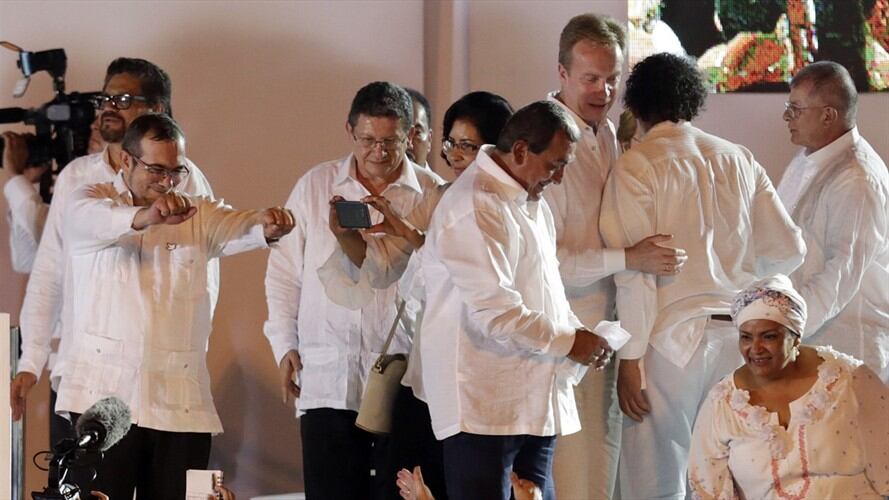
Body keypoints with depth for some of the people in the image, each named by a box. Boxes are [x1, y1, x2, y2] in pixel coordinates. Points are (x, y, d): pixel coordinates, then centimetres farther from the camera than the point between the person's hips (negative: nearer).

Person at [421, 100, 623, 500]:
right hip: (484, 405, -10)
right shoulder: (474, 207, -16)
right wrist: (568, 343, -13)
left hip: (536, 402, 10)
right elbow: (494, 309, -23)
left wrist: (579, 334, 8)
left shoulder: (531, 203, 17)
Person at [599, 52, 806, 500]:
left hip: (672, 338, -5)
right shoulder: (739, 161, 7)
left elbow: (636, 270, -12)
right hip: (737, 336, 5)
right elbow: (789, 249, 7)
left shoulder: (637, 166, -6)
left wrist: (630, 357, -9)